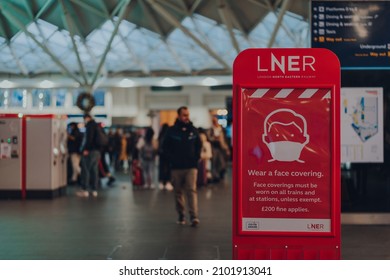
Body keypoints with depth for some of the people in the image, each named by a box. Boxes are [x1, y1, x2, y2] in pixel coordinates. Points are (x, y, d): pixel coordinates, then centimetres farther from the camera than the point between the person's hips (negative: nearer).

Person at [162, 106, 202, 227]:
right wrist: (171, 158, -4)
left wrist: (196, 157, 6)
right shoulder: (172, 131, 1)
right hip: (176, 167, 0)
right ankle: (181, 216, 19)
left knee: (192, 190, -12)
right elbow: (165, 147, 6)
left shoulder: (193, 130, 7)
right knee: (178, 193, 7)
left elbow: (198, 145, 17)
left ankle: (194, 217, -18)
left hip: (191, 167, 0)